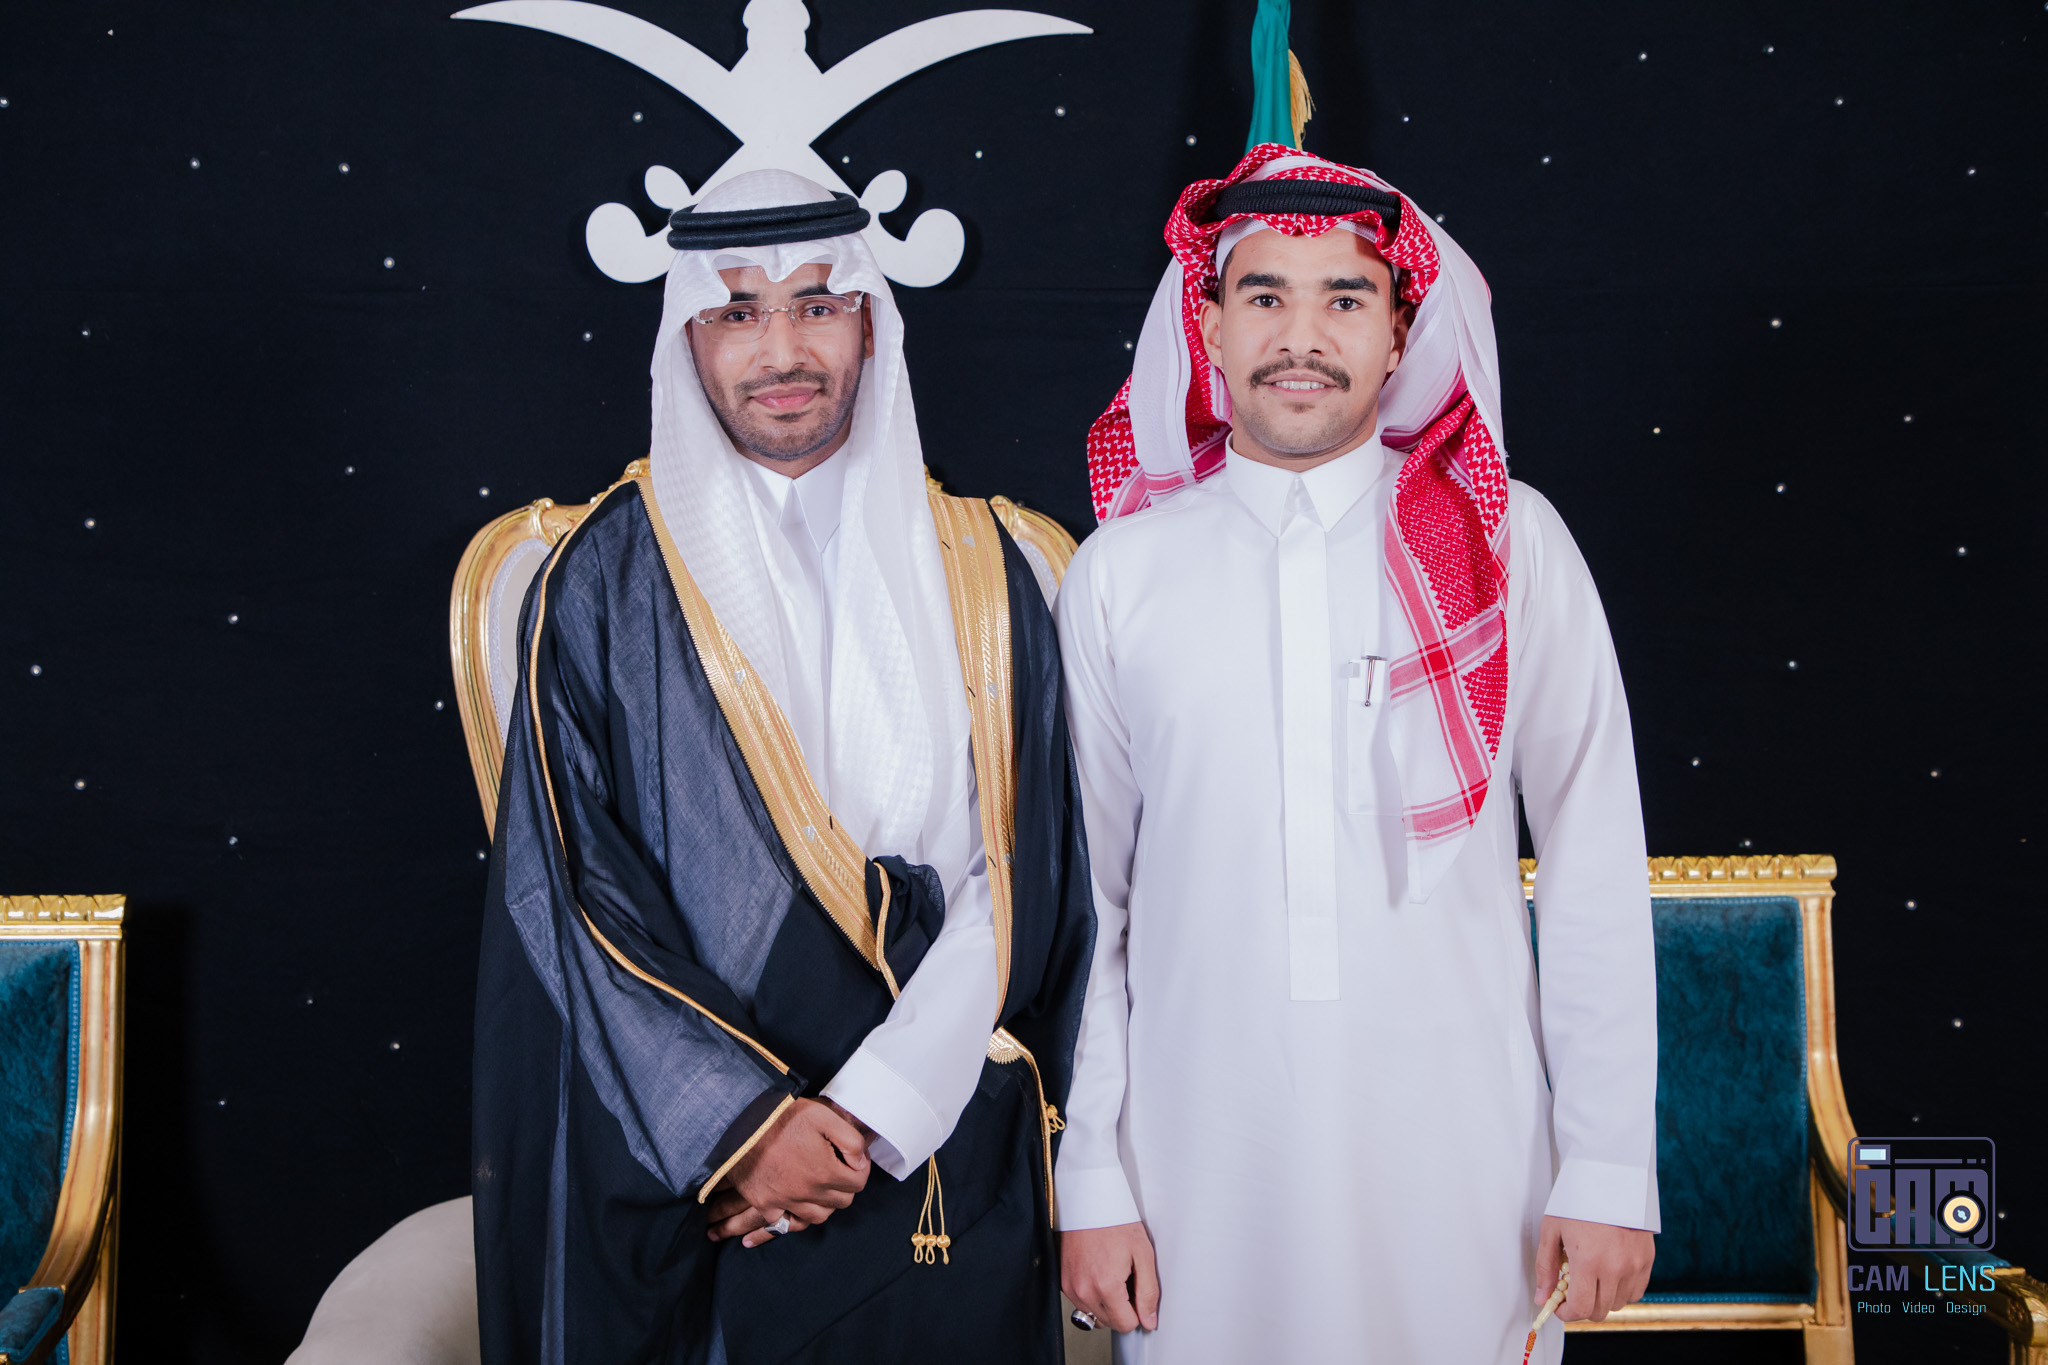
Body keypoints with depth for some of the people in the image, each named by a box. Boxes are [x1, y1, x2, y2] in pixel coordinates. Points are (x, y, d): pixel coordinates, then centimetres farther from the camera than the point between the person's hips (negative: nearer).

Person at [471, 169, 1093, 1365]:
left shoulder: (976, 570, 2)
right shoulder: (602, 584, -2)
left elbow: (1021, 881, -3)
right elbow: (567, 894, -6)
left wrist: (867, 1116, -12)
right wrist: (741, 1122, -14)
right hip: (684, 1185, -1)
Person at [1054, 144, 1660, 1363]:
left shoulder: (1507, 543, -1)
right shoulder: (1121, 572, 1)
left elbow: (1594, 866, 0)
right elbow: (1084, 892, 4)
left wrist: (1612, 1169, -2)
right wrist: (1091, 1181, 2)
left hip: (1461, 1148, 0)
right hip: (1204, 1155, 1)